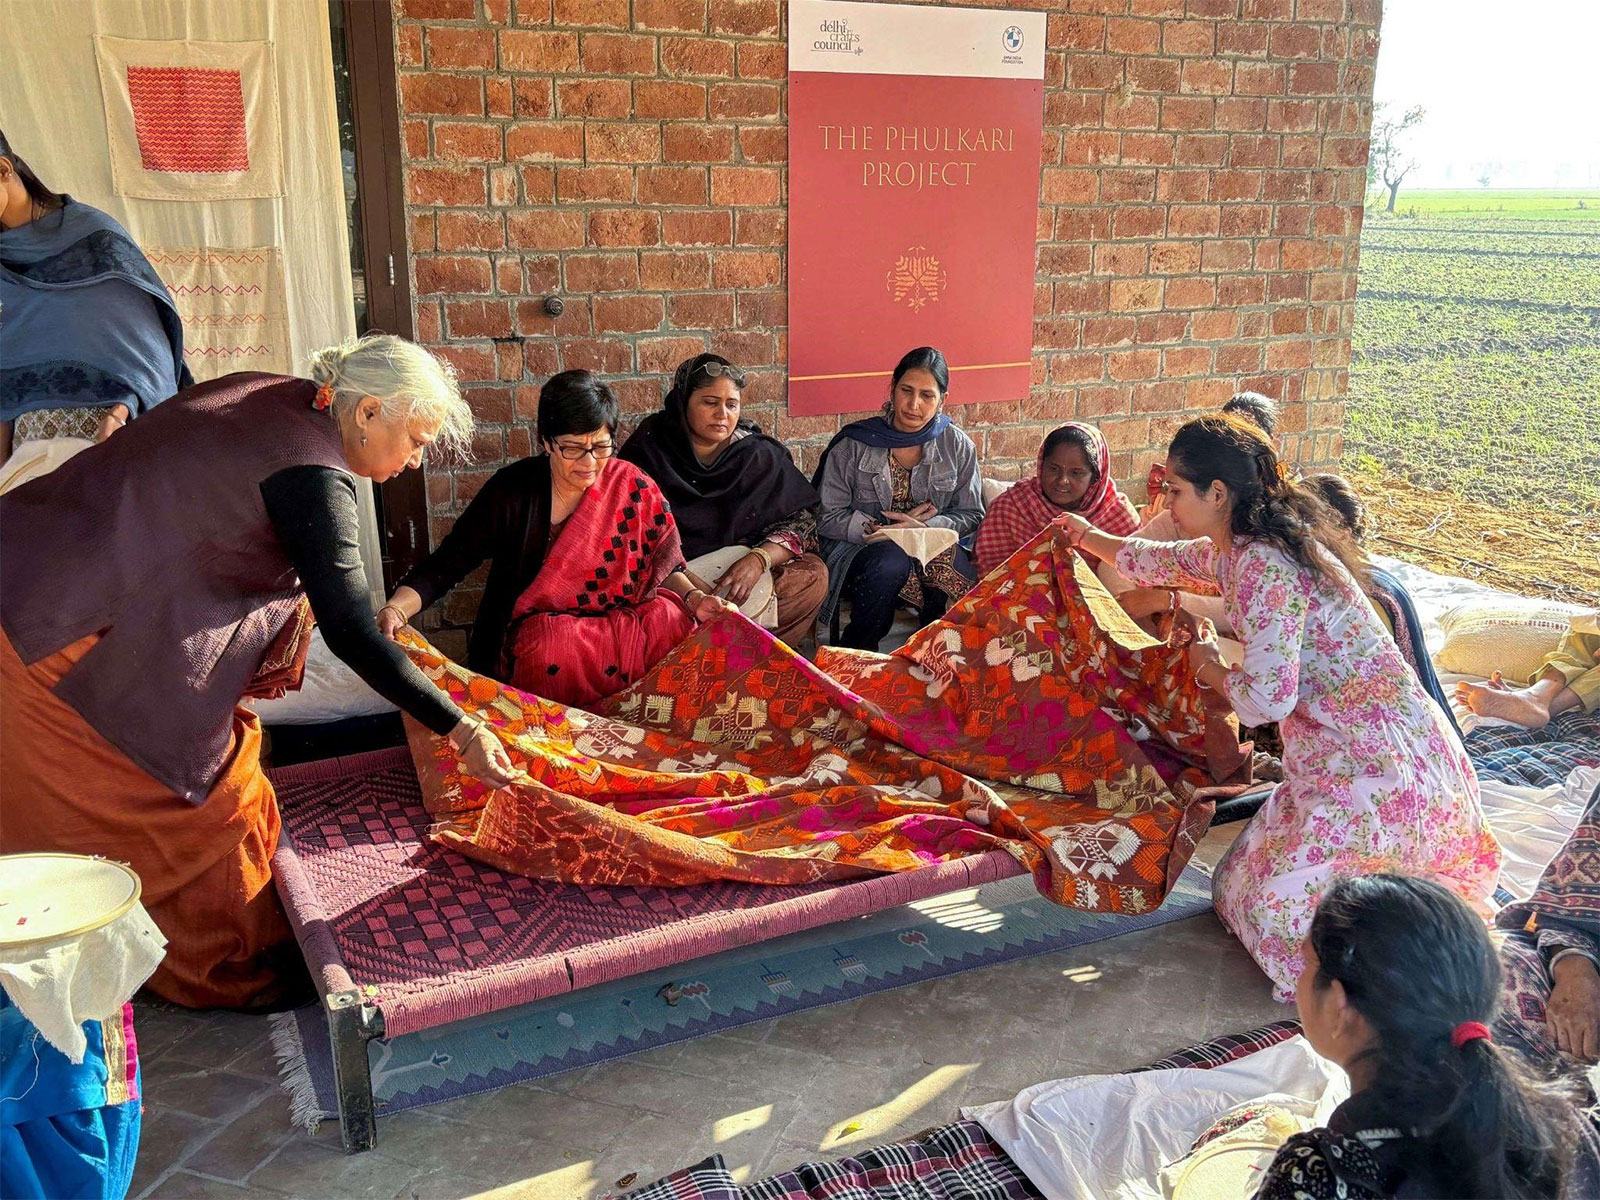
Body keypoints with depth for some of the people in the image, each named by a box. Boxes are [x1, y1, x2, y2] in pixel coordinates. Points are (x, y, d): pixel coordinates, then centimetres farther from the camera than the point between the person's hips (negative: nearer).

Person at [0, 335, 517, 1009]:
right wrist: (460, 731, -19)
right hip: (74, 637, -10)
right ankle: (231, 975, 21)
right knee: (214, 802, 4)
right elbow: (350, 635, -23)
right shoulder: (316, 476, -20)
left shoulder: (273, 396, 6)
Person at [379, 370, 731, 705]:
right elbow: (444, 566, -5)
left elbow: (665, 565, 10)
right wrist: (395, 610, -22)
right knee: (548, 644, -36)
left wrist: (693, 598, -11)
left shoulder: (633, 489, 0)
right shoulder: (513, 490, -5)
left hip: (622, 626, 2)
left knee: (673, 618, -27)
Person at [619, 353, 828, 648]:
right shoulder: (648, 449, -3)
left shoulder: (760, 454, 4)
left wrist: (759, 558, -21)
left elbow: (803, 522, 1)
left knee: (813, 574, -20)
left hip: (743, 572, 4)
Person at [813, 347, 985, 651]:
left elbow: (971, 515, 6)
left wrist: (924, 527, -13)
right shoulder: (852, 445, -1)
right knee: (891, 562, -37)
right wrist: (876, 529, -16)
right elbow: (828, 518, -2)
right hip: (860, 551, -1)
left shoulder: (958, 447, 6)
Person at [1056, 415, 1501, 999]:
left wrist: (1209, 668, -3)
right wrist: (1089, 536, 45)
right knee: (1253, 878, 16)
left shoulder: (1265, 568, -21)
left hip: (1375, 761, -10)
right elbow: (1162, 561, 31)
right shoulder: (1234, 551, 9)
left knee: (1281, 908, -9)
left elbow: (1266, 698, -24)